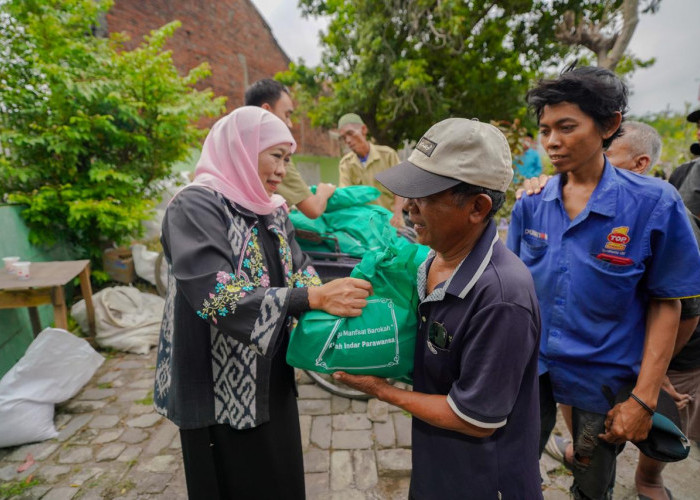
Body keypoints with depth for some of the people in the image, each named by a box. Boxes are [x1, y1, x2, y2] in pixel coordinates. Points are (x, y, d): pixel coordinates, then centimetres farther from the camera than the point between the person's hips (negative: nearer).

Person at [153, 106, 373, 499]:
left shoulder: (273, 211, 6)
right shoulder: (196, 206, -17)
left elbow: (301, 270, 1)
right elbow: (216, 297, -29)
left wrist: (334, 299, -19)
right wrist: (314, 297, -33)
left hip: (274, 382, 7)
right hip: (223, 392, -6)